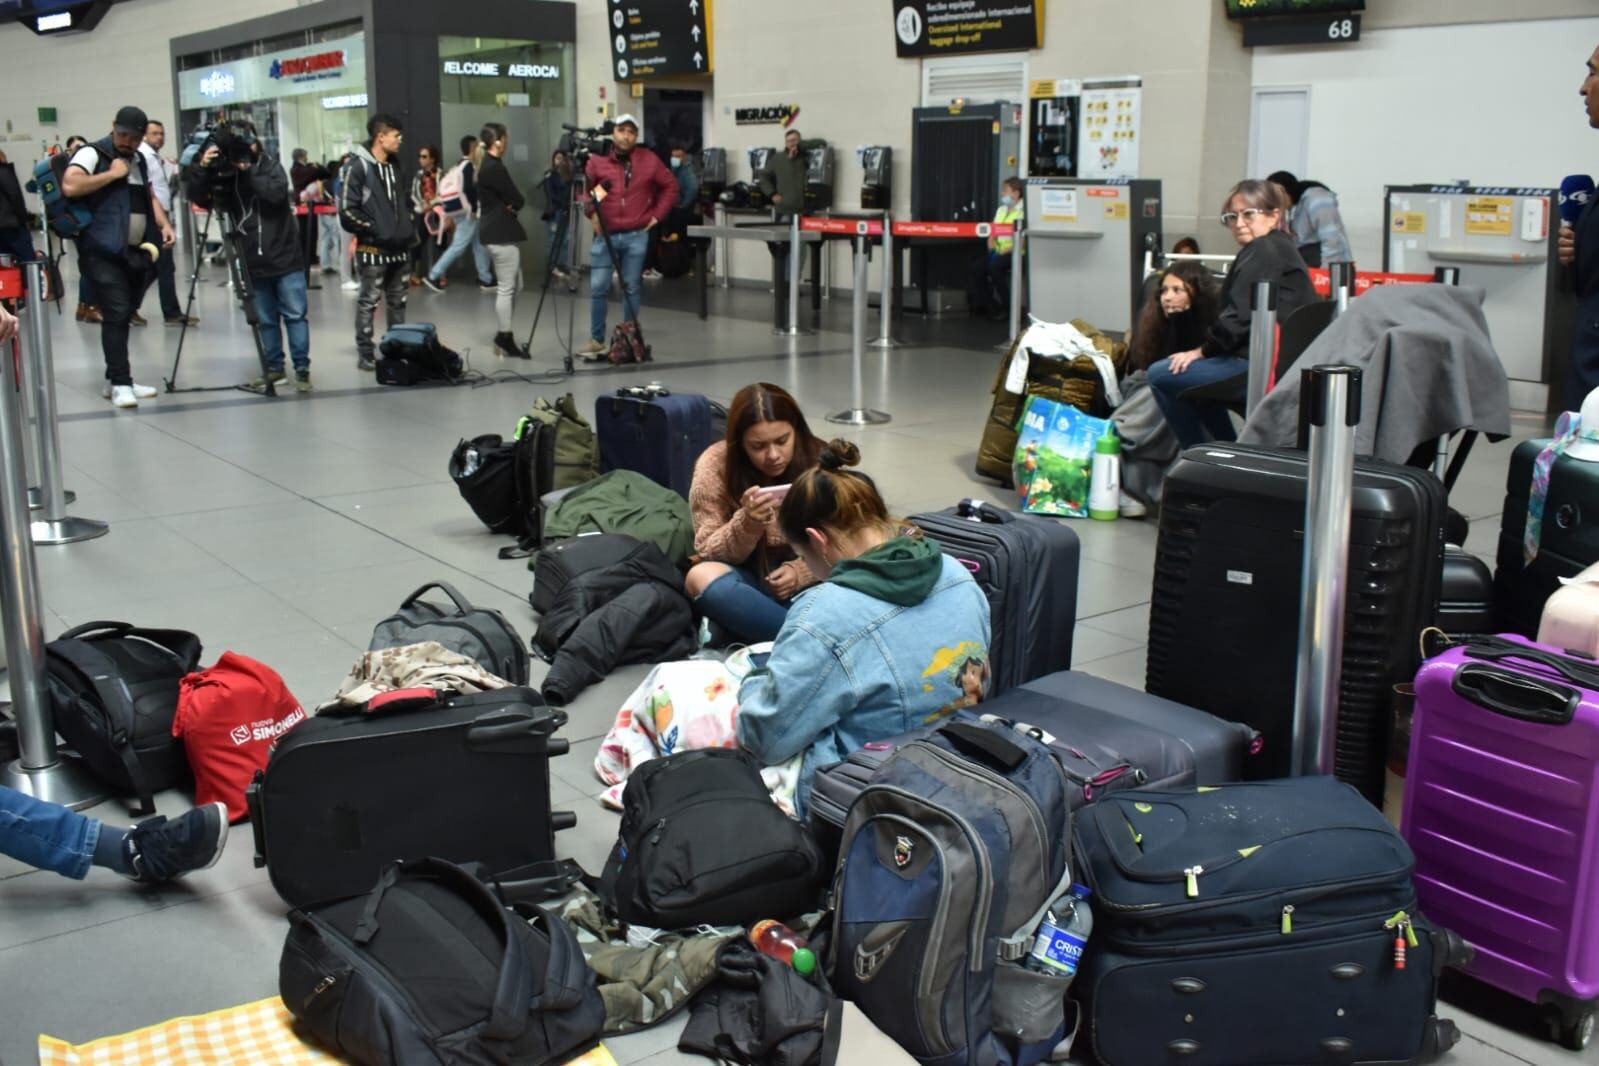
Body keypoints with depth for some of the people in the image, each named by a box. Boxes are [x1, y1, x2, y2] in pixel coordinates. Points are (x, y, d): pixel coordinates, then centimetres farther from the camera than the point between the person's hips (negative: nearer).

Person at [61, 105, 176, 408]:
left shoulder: (139, 160, 18)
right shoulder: (92, 153, -4)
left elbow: (149, 197, 27)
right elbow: (70, 186, -19)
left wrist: (164, 224, 9)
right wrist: (112, 174, -15)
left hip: (136, 252, 7)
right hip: (104, 252, -7)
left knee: (124, 316, 10)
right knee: (116, 315, -12)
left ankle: (115, 380, 17)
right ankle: (121, 383, -9)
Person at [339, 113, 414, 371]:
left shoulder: (392, 166, 15)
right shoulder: (357, 166, -10)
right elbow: (347, 210, -15)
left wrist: (407, 229, 12)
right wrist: (373, 230, -14)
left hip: (398, 248, 8)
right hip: (372, 249, -7)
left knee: (398, 301, 12)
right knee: (368, 302, -2)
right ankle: (365, 353, 3)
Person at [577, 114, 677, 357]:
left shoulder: (650, 161, 2)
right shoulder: (597, 160, -1)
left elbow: (670, 187, 11)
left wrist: (657, 214, 4)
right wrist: (591, 212, -11)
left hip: (636, 235, 0)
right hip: (605, 235, 0)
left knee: (631, 288, 5)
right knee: (598, 288, -2)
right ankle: (596, 339, 8)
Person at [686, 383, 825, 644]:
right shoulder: (715, 465, -14)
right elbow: (710, 554, -11)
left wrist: (800, 571, -23)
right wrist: (748, 522, -31)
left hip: (808, 580, 0)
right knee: (701, 577, -35)